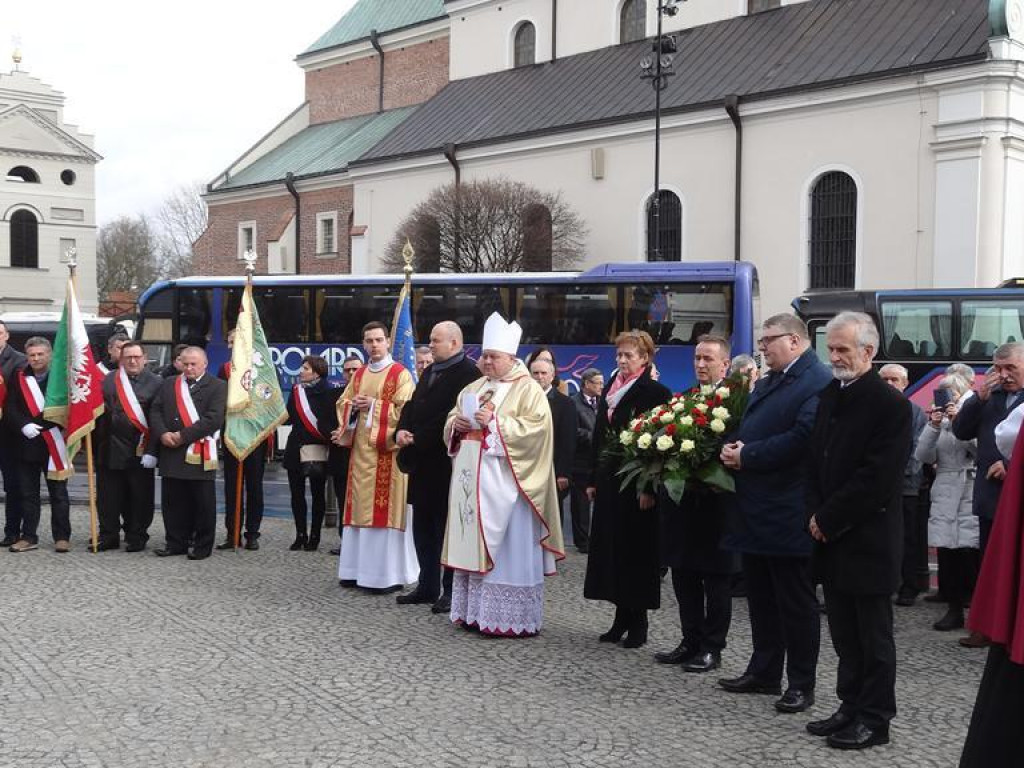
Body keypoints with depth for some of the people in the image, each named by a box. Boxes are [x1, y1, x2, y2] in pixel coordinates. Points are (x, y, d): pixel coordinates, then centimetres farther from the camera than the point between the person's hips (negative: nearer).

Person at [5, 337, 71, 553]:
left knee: (58, 493, 4)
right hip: (26, 444, 3)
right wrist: (23, 425, -13)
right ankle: (28, 537, 16)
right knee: (28, 493, 9)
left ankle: (62, 537, 11)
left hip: (54, 444, -3)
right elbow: (10, 408, 3)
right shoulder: (19, 378, 6)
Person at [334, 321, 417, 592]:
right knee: (360, 506, 7)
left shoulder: (400, 374, -4)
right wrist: (353, 406, -3)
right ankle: (359, 569, 14)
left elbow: (404, 409, -13)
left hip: (386, 451, -6)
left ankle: (389, 574, -3)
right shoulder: (359, 374, 17)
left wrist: (373, 405, -14)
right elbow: (343, 403, 18)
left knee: (385, 507, -7)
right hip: (360, 449, 6)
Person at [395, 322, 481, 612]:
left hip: (445, 462, -9)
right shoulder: (429, 371, 17)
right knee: (423, 525, 13)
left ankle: (451, 590, 6)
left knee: (445, 526, -2)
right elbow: (413, 405, 16)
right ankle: (427, 586, 22)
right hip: (422, 460, 9)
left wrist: (417, 439, -17)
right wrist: (402, 430, -3)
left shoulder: (467, 373, -13)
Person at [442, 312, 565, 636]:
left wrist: (495, 423, -19)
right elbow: (450, 421, 20)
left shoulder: (528, 389, -5)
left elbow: (536, 428, -16)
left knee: (503, 547, -5)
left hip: (503, 483, -7)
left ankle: (509, 618, 0)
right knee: (472, 543, 9)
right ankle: (473, 609, 16)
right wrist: (457, 423, -3)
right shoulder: (474, 388, 17)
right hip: (471, 480, 7)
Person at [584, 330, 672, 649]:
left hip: (636, 484, -7)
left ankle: (637, 622, 9)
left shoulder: (655, 392, -8)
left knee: (635, 549, -1)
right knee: (611, 547, 9)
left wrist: (648, 488, -18)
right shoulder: (610, 390, 13)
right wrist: (593, 479, 12)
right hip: (609, 482, 7)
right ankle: (622, 618, 19)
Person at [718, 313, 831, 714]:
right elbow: (748, 430, 22)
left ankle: (801, 684, 12)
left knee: (796, 602, 2)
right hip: (756, 510, 9)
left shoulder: (818, 381, -14)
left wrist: (747, 455, -17)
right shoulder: (766, 383, 16)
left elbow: (802, 439, -24)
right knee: (760, 597, 17)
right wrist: (733, 448, 0)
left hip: (788, 515, -9)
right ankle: (763, 672, 28)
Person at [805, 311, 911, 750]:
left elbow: (877, 479, -17)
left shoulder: (890, 404, -12)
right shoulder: (830, 397, 11)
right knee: (844, 634, 15)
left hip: (868, 540, -7)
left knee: (873, 635, 4)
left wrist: (829, 519, -14)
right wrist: (815, 514, 0)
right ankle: (852, 707, 26)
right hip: (831, 535, 7)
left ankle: (875, 720, 14)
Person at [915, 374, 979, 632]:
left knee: (969, 551, -10)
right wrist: (934, 426, -7)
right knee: (946, 553, 1)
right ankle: (954, 609, 9)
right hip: (944, 494, 4)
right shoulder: (938, 421, 14)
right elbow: (925, 456, 4)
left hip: (971, 493, -4)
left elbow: (981, 448, -11)